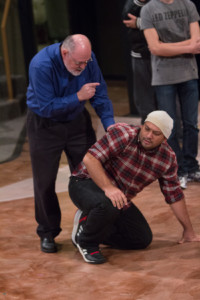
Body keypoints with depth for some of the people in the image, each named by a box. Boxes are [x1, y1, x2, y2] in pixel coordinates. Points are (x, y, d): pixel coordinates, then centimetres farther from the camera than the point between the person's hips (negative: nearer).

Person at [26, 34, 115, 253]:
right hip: (45, 126, -4)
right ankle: (47, 233, 17)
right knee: (44, 182, 1)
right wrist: (78, 97, -31)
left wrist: (109, 122, -18)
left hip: (77, 121, 4)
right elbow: (46, 107, -28)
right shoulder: (41, 65, -30)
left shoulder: (88, 58, -16)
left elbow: (99, 93, -6)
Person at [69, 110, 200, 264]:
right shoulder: (123, 134, -24)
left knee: (143, 240, 4)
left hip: (119, 199, 7)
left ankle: (88, 223, 17)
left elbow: (175, 195, 5)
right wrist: (108, 188, -41)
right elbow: (90, 158, -30)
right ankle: (87, 242, -8)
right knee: (108, 205, -39)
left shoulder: (168, 158, -6)